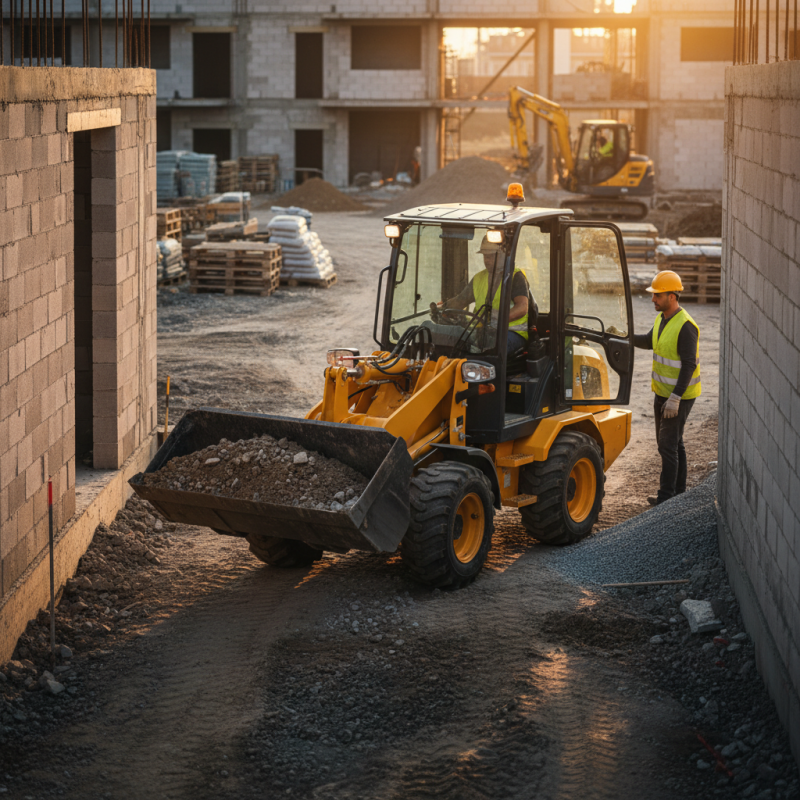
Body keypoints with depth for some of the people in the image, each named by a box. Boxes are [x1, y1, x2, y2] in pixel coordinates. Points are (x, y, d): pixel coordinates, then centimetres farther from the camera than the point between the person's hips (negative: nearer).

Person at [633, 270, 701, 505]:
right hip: (662, 391, 9)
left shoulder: (685, 326, -23)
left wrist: (675, 398, -26)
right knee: (672, 442, 16)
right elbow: (650, 342, 23)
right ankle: (679, 489, 26)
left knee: (668, 444, -7)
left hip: (680, 395, -9)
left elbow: (689, 364, -24)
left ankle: (667, 495, -1)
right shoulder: (662, 318, 5)